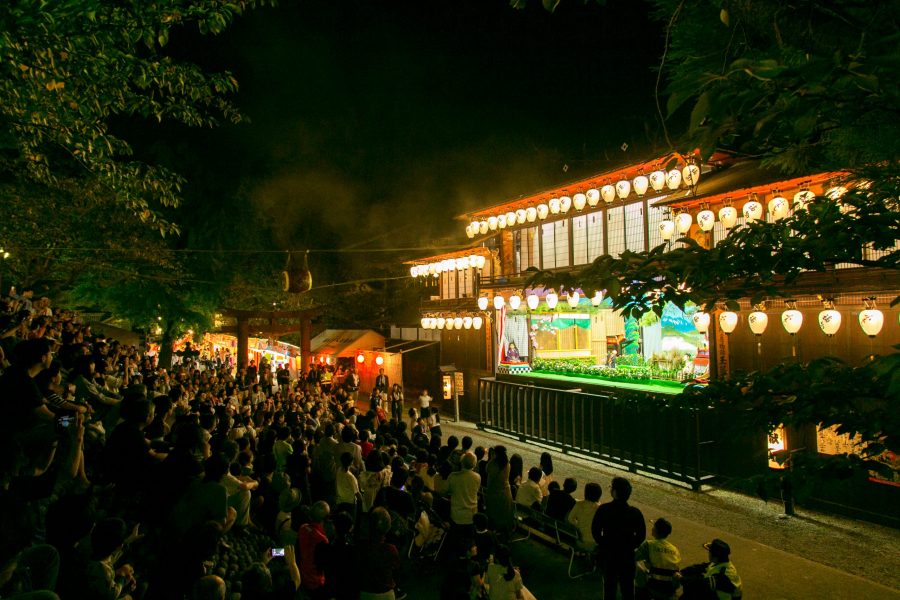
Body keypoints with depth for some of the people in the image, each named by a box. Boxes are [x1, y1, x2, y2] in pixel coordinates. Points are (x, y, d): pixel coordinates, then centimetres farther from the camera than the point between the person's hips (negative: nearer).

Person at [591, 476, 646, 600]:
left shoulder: (603, 510, -19)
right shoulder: (635, 513, -18)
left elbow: (595, 531, -10)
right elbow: (641, 535, -9)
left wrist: (603, 544, 7)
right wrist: (631, 546, 7)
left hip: (608, 553, 0)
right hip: (627, 553, 0)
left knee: (609, 581, 18)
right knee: (627, 583, 16)